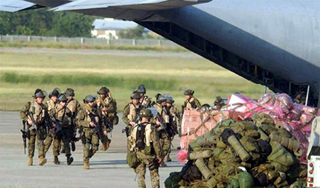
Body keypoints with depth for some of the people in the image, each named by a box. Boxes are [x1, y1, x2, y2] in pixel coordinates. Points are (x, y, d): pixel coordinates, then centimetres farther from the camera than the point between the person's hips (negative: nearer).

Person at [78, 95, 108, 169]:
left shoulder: (96, 110, 12)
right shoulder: (83, 111, -2)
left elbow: (101, 120, 21)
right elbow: (80, 121, -8)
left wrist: (104, 129, 17)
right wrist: (89, 123, -19)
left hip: (95, 131, 4)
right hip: (87, 130, -4)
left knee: (95, 147, -2)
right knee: (87, 147, -10)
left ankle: (87, 157, 23)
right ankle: (86, 163, -2)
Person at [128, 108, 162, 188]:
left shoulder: (134, 128, 3)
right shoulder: (151, 128, -10)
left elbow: (131, 142, 7)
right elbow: (156, 143, -11)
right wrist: (159, 156, -5)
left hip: (138, 154, 3)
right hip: (149, 154, -3)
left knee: (140, 175, 7)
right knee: (154, 174, 9)